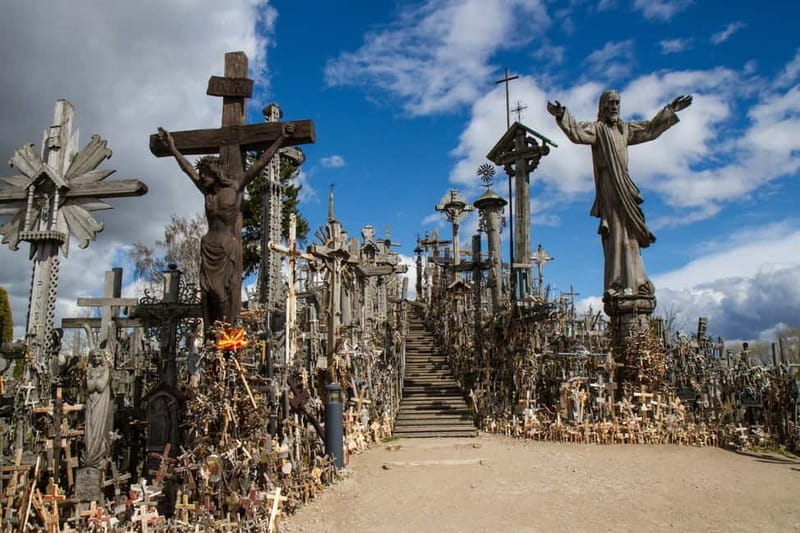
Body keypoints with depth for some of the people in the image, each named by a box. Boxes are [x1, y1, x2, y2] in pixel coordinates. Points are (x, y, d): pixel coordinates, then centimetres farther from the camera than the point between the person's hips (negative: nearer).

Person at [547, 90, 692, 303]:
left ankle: (633, 284, 11)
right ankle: (615, 287, -16)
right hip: (609, 185, -8)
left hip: (624, 185, 8)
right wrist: (562, 116, -33)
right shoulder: (597, 128, 0)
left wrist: (669, 110, 37)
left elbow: (650, 128, 33)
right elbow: (578, 133, -19)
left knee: (630, 235, 7)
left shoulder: (625, 129, 21)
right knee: (615, 235, -14)